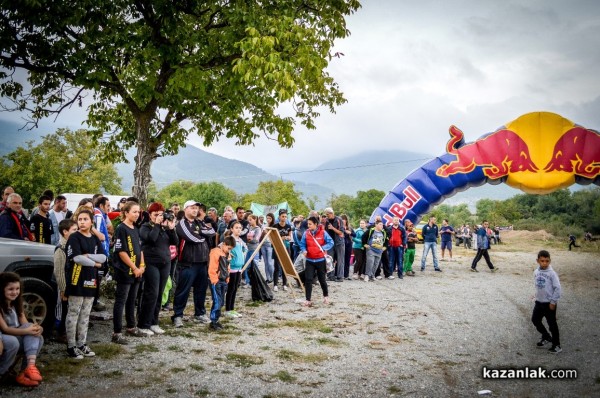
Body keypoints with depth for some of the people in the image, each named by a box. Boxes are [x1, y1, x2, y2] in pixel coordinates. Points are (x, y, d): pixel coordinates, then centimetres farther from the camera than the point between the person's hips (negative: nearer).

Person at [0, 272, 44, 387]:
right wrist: (26, 331, -34)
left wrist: (34, 328, -25)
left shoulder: (16, 303, 6)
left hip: (16, 337, 7)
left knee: (38, 339, -17)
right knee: (13, 342, -38)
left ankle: (28, 369, -29)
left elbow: (25, 325, -1)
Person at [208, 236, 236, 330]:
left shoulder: (227, 254, 13)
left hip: (224, 281, 8)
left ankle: (216, 320, 20)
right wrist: (214, 281, -16)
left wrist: (227, 279, 15)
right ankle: (213, 322, -2)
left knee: (221, 302, 11)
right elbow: (212, 269, -17)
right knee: (217, 302, -9)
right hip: (216, 282, -8)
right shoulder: (215, 252, -14)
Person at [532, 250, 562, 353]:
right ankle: (546, 336, 35)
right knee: (535, 319, 13)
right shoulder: (536, 272, 0)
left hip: (549, 303, -6)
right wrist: (537, 295, 11)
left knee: (552, 324, 3)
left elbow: (557, 288, -16)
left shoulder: (552, 273, -17)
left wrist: (553, 302, -14)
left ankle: (556, 345, 18)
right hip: (539, 302, 6)